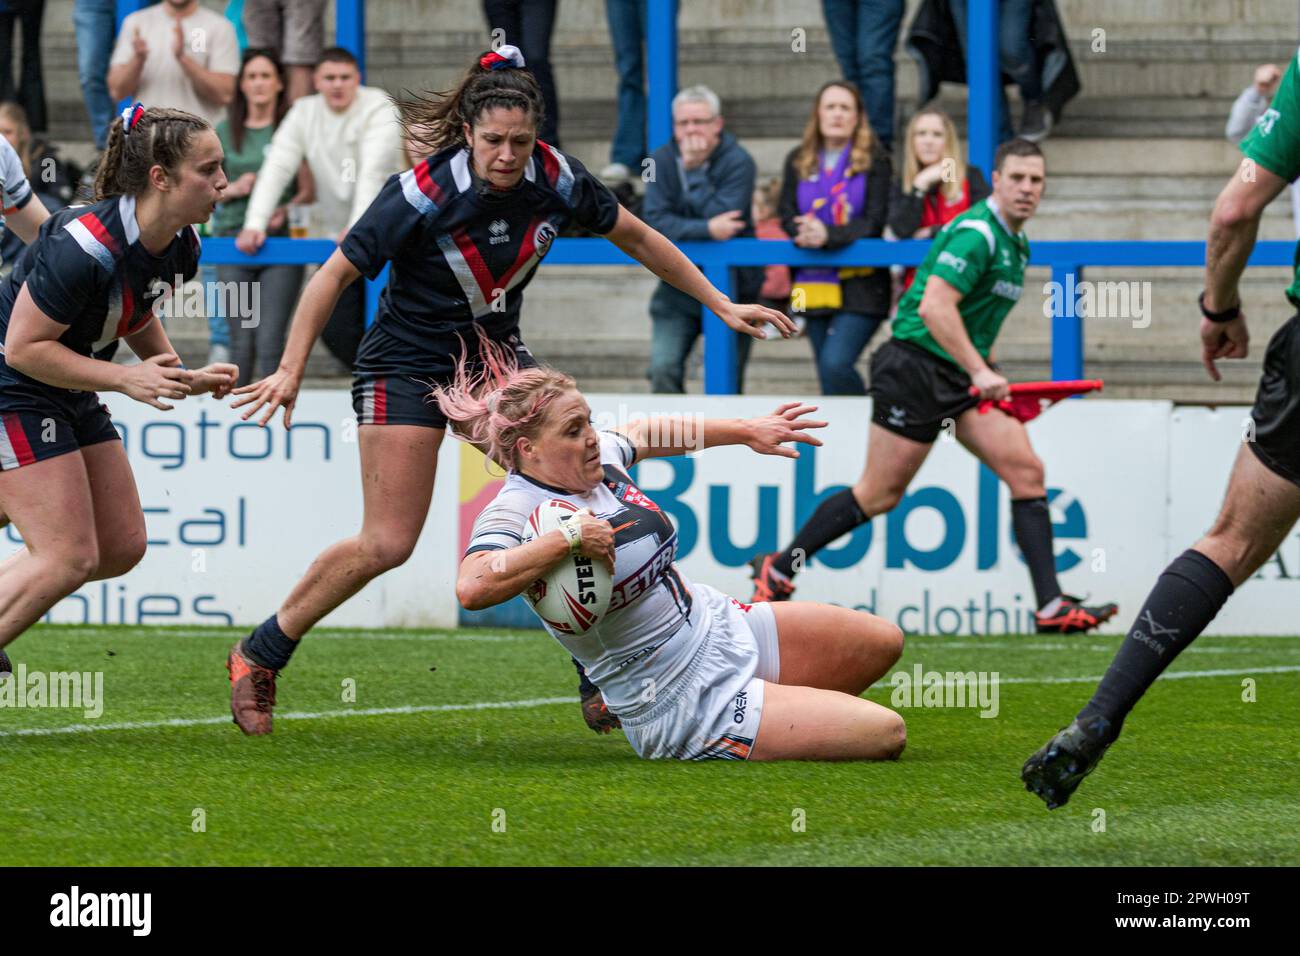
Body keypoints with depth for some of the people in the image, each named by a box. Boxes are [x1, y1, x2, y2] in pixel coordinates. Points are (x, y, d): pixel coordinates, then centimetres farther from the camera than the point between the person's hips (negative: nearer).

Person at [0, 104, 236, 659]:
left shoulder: (181, 247, -4)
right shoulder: (84, 246, -30)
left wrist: (181, 379, 3)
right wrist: (127, 379, -27)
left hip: (72, 395, 9)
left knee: (122, 548, 7)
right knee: (70, 558, -13)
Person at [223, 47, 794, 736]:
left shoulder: (554, 178, -13)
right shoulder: (422, 194, -25)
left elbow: (635, 237, 5)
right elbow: (336, 275, -17)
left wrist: (719, 304, 7)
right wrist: (291, 369, -25)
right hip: (407, 364, -5)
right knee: (387, 544, -11)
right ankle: (260, 655, 6)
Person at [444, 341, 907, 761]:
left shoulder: (599, 455, -1)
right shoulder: (515, 513, -26)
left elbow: (645, 434, 24)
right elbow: (472, 587, -47)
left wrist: (746, 430, 30)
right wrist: (569, 537, -41)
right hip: (684, 706, -9)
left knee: (882, 643, 13)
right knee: (885, 734, -13)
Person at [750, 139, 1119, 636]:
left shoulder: (1015, 245, 15)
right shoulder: (975, 234, -16)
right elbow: (935, 306, -28)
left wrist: (986, 373, 25)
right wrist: (979, 372, -32)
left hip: (965, 375, 9)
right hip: (916, 366, -9)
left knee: (1026, 472, -7)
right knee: (880, 494, -2)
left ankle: (1051, 605, -11)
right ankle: (778, 569, 15)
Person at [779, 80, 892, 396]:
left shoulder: (874, 160, -1)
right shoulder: (799, 160, 12)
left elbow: (875, 221, -8)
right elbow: (787, 215, 6)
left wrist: (829, 235, -24)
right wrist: (804, 233, -19)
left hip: (859, 286, -5)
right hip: (815, 284, 5)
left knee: (835, 365, -21)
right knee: (827, 373, 7)